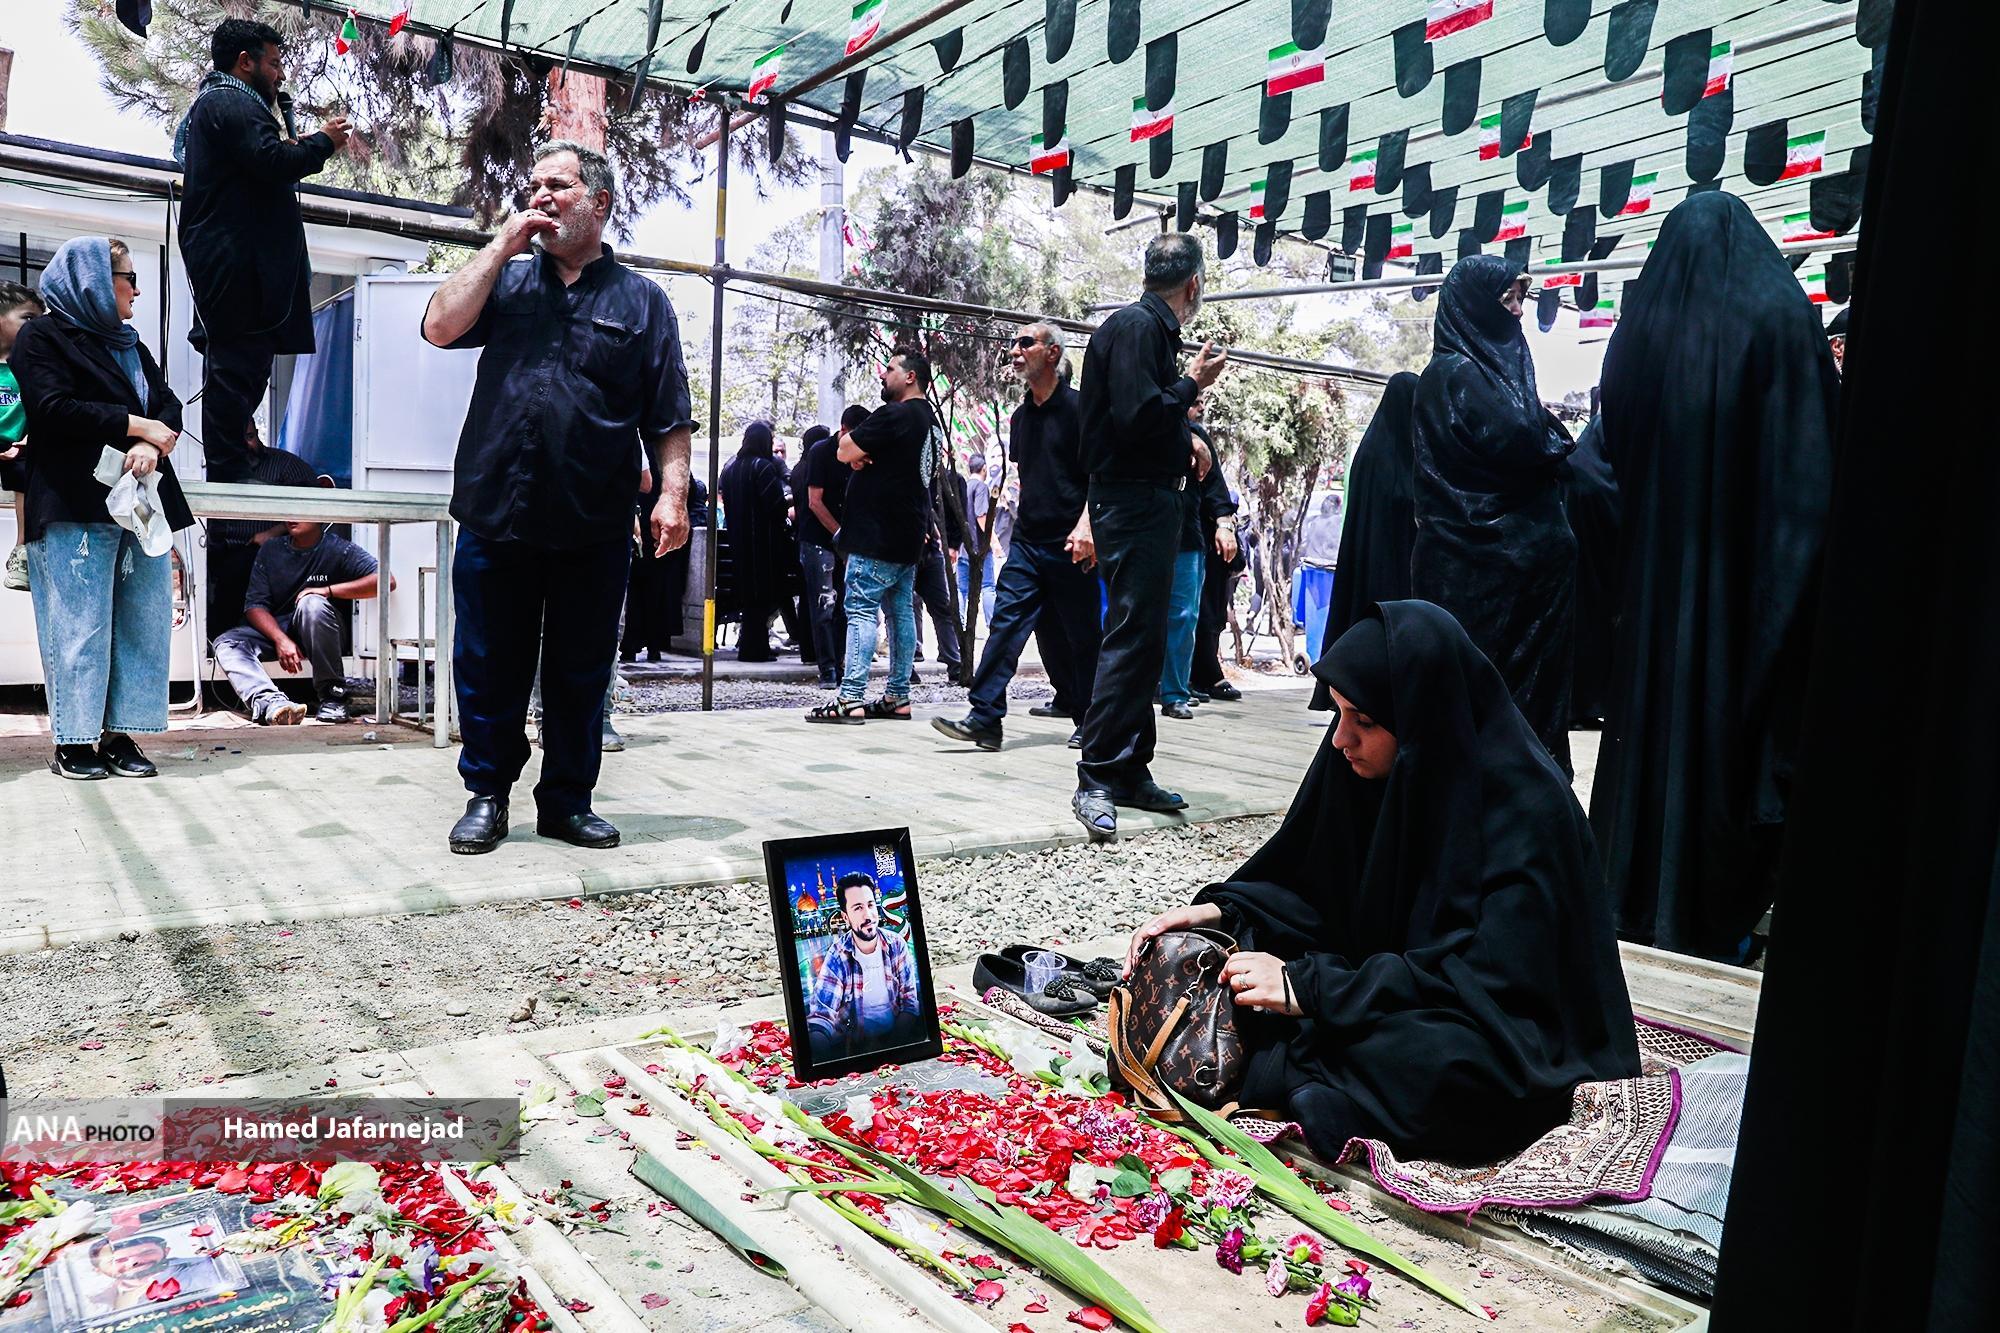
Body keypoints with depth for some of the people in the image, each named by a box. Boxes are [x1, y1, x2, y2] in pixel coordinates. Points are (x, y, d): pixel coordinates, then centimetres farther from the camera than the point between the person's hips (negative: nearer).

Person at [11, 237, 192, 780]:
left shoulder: (130, 345, 23)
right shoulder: (42, 337, 4)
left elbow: (169, 407, 11)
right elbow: (53, 408, -11)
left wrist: (153, 445, -9)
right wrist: (135, 424, -10)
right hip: (75, 508, -6)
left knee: (142, 623, 2)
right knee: (80, 625, -6)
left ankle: (120, 735, 7)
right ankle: (73, 741, 1)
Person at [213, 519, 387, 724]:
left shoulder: (338, 549, -8)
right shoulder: (270, 551, 3)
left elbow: (386, 581, -22)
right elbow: (254, 605, -3)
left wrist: (328, 590, -24)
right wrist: (281, 639, -22)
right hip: (275, 628, 4)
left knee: (312, 603, -35)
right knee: (226, 643, -21)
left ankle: (333, 694, -26)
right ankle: (269, 701, -47)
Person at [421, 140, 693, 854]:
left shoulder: (642, 300, 10)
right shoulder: (506, 278, 15)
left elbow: (669, 418, 5)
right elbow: (441, 327, -3)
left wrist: (673, 494, -8)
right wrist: (504, 244, 0)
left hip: (593, 528, -1)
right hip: (495, 517, 1)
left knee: (581, 673, 8)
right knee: (489, 667, 7)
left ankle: (568, 800, 22)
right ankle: (487, 795, 22)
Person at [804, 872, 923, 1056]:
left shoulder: (897, 945, -3)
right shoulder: (837, 958, -9)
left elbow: (910, 1001, -2)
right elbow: (822, 1013, -17)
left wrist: (894, 1047, -17)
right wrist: (813, 1045, -39)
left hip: (896, 1035, -1)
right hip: (855, 1041, 1)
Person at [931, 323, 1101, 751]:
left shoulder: (1077, 407, -6)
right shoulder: (1021, 415, 15)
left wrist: (1085, 526, -21)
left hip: (1070, 546, -6)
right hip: (1028, 542, 6)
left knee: (1081, 637, 3)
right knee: (1006, 623, -5)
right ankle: (986, 719, -7)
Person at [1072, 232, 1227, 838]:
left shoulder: (1151, 327, 17)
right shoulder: (1136, 326, -12)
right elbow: (1136, 417, -23)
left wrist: (1184, 440, 16)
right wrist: (1193, 384, -10)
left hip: (1151, 502, 11)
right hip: (1134, 504, -11)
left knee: (1143, 639, 12)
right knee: (1131, 639, -12)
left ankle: (1131, 773, 20)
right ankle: (1097, 780, -8)